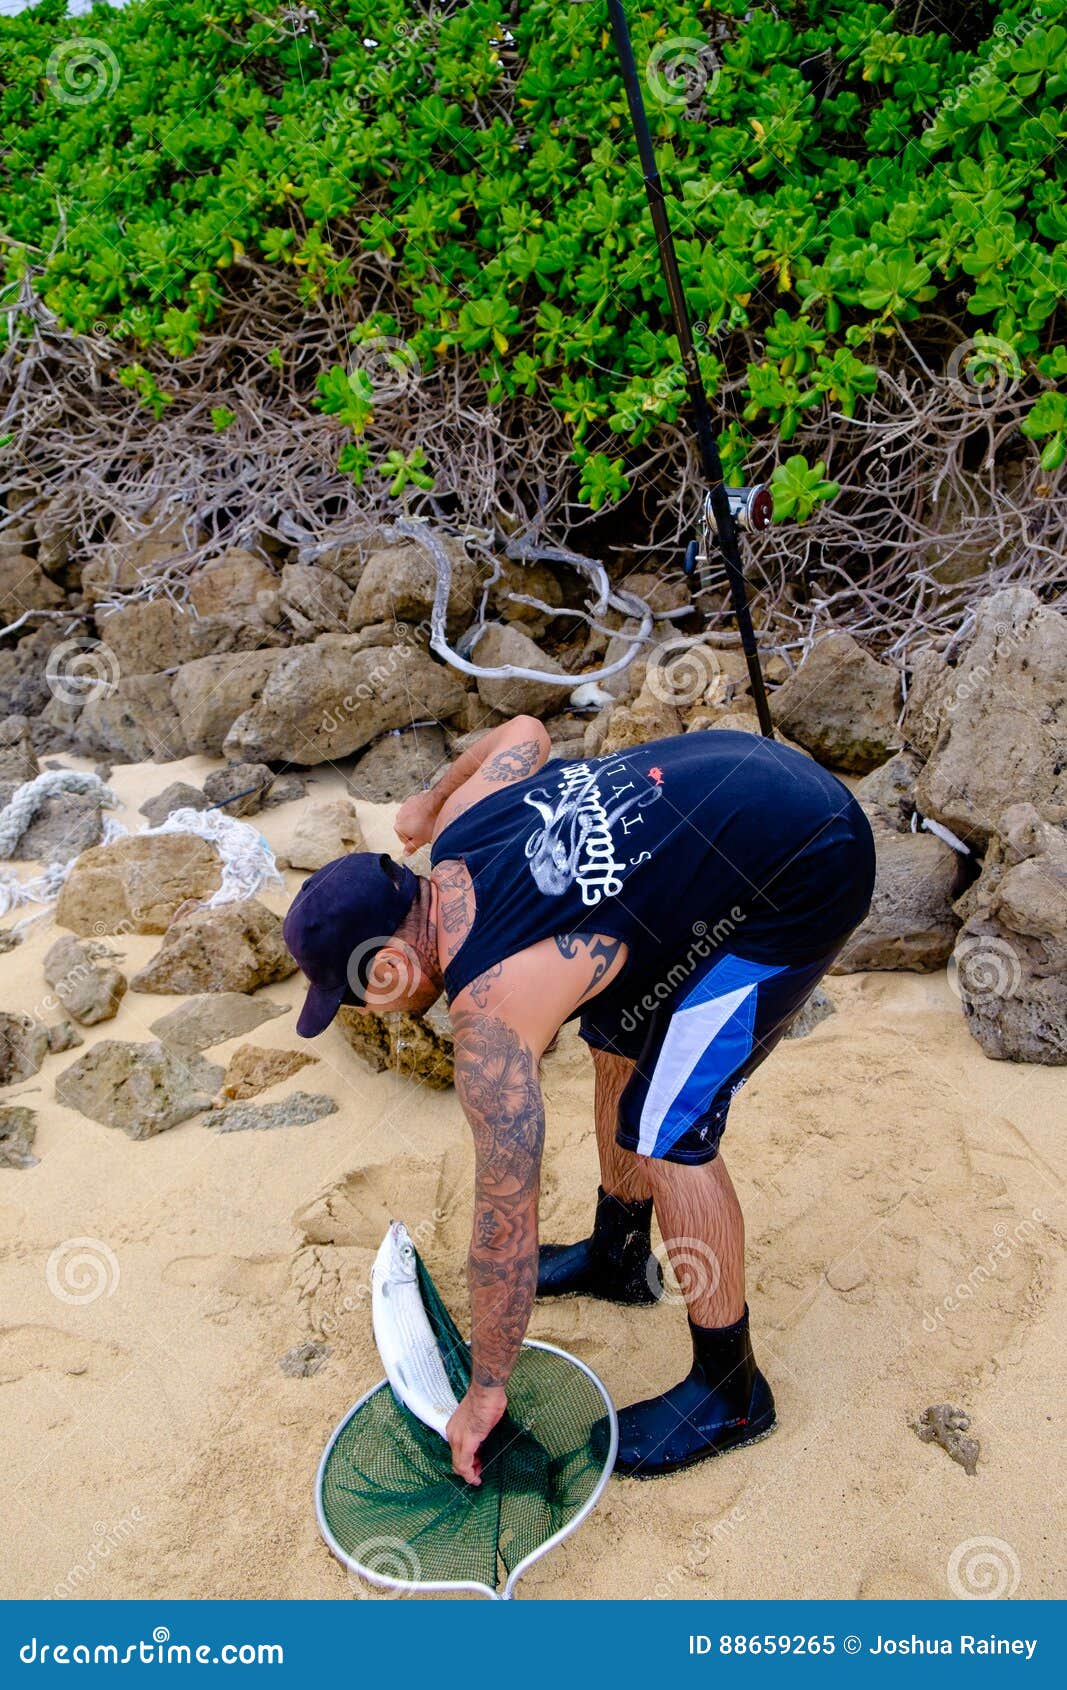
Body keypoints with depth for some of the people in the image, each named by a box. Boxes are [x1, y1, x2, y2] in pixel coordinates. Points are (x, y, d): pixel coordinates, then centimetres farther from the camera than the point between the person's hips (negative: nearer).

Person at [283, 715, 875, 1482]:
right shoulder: (462, 823, -1)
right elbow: (525, 730, 20)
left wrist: (485, 1392, 3)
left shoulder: (491, 1011, -21)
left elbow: (505, 1224, -13)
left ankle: (730, 1395, 14)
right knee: (620, 1039, 18)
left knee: (666, 1132, -6)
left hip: (810, 873, -10)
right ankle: (618, 1257, 40)